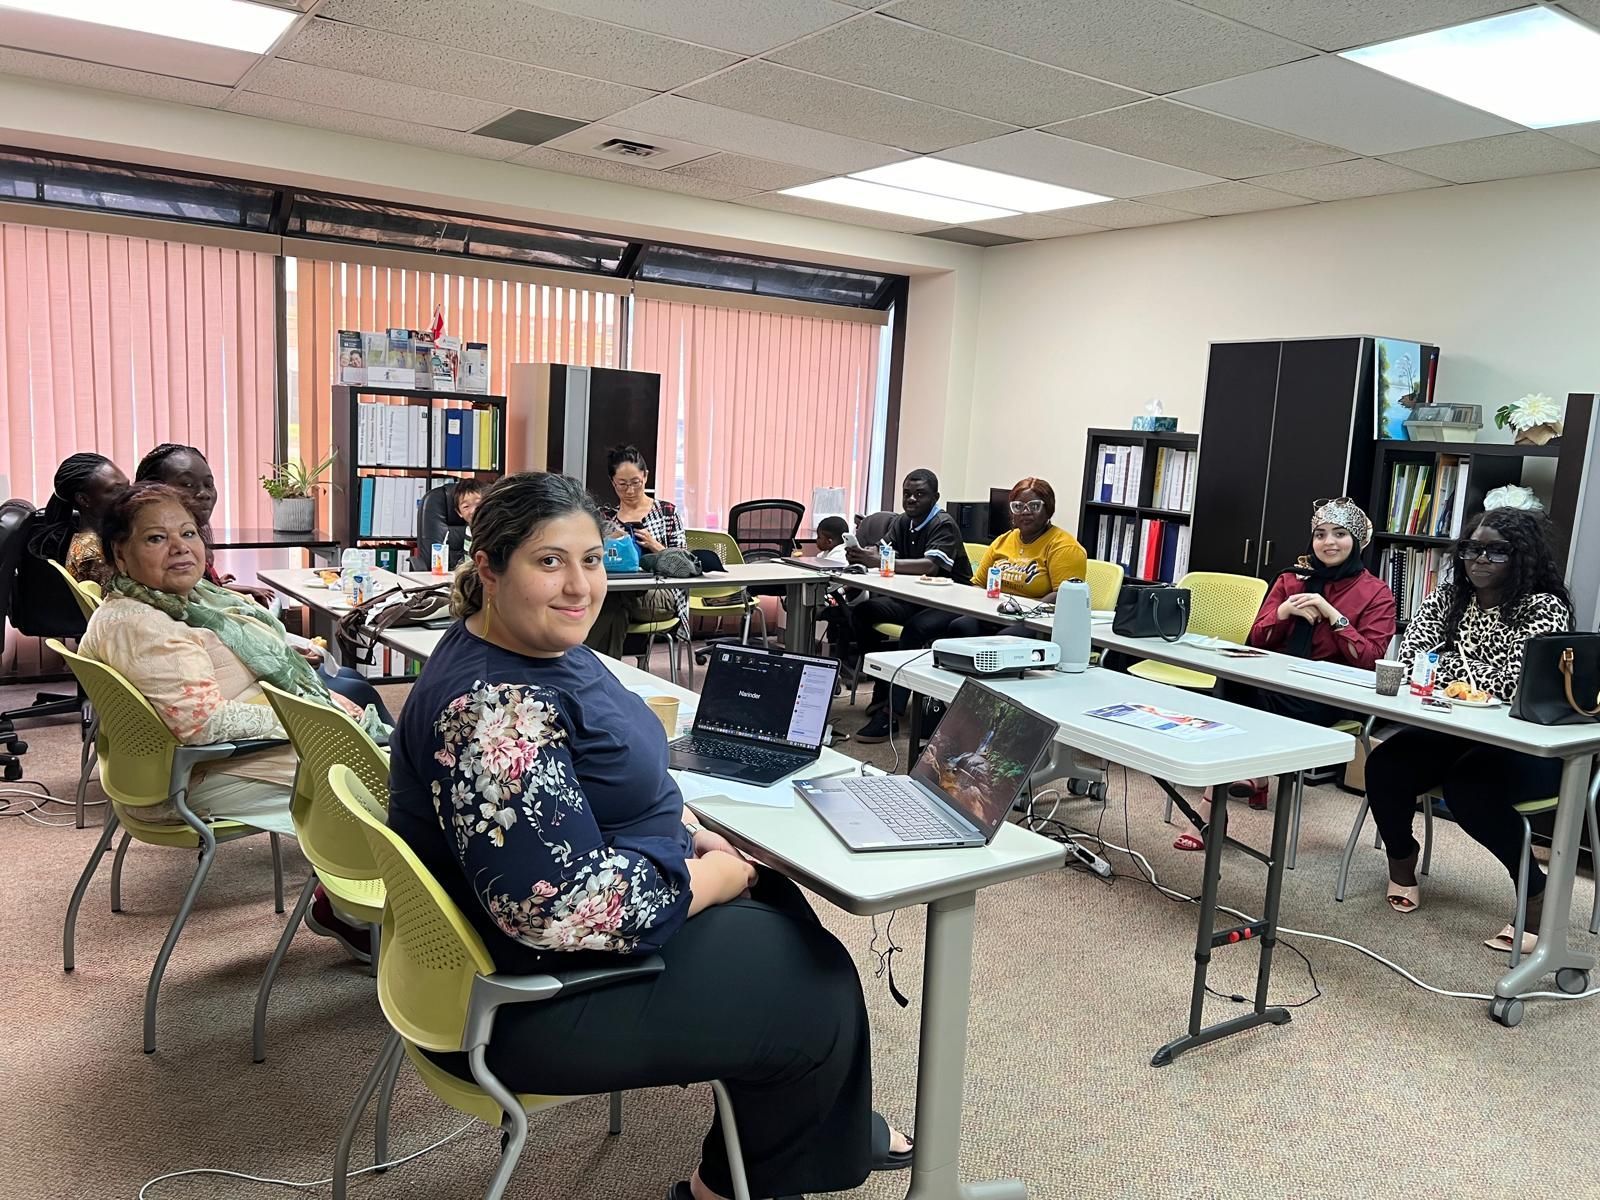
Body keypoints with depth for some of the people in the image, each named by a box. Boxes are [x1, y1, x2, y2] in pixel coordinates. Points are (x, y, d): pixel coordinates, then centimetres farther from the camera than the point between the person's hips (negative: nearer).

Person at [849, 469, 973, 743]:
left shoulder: (944, 525, -15)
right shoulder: (902, 522, 9)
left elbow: (931, 565, -33)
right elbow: (880, 551, -4)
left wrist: (877, 562, -42)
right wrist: (860, 555, -30)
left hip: (949, 605, -8)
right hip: (915, 599, 8)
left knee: (915, 630, -35)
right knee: (863, 611, -11)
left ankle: (891, 713, -34)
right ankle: (882, 692, -3)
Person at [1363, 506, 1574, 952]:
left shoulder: (1545, 609, -5)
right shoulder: (1448, 597, 10)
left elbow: (1515, 683, -17)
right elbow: (1409, 658, -1)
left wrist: (1443, 666, -7)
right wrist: (1476, 677, -16)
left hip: (1525, 748, -5)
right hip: (1453, 735, 5)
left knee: (1468, 786, -35)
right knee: (1385, 765, -22)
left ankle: (1538, 895, -14)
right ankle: (1400, 861, 6)